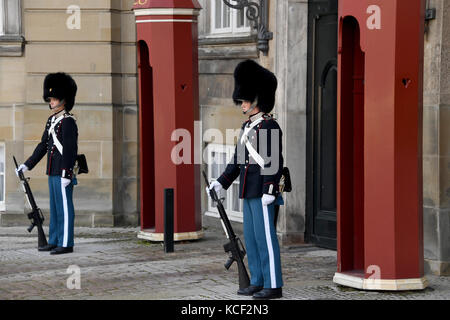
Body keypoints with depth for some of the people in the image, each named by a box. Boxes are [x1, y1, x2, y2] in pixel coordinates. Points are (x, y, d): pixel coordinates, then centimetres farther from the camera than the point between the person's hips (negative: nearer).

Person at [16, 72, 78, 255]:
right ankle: (54, 241, 19)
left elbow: (70, 149, -18)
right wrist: (28, 165, 17)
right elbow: (43, 145, 21)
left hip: (63, 174, -9)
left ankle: (66, 244, -2)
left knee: (64, 207, -5)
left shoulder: (68, 121, -13)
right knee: (54, 207, 13)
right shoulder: (52, 120, 15)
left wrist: (66, 174, -22)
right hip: (53, 173, 9)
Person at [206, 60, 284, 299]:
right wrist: (221, 183, 14)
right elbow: (238, 160, 20)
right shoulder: (247, 127, 15)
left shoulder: (269, 126, -12)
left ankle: (274, 286, -4)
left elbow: (275, 161, -17)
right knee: (251, 236, 11)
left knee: (265, 236, -7)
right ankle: (258, 282, 17)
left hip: (262, 190, -9)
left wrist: (270, 190, -23)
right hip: (249, 190, 9)